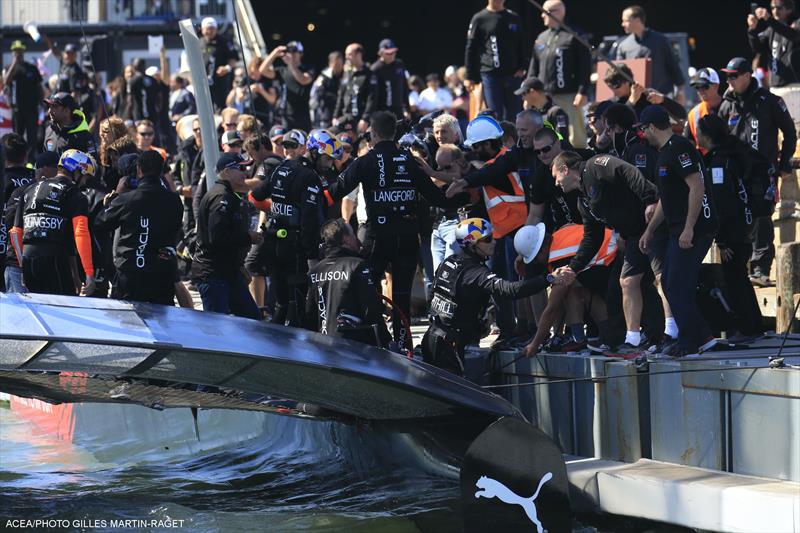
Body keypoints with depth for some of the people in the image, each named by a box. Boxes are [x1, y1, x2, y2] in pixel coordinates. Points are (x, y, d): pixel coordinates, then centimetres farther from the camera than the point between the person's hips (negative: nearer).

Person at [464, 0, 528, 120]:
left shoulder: (514, 19, 11)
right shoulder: (479, 19, 2)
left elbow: (523, 45, 16)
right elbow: (471, 49, 2)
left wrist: (522, 67, 2)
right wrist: (469, 77, -1)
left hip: (512, 74, 3)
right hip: (490, 75, -3)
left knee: (512, 115, 5)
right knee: (495, 115, -4)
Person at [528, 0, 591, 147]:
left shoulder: (574, 37, -4)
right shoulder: (541, 38, 17)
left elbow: (585, 67, -8)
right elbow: (534, 68, 20)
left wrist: (583, 92, -15)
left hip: (569, 96, -7)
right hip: (544, 96, 7)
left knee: (575, 136, -7)